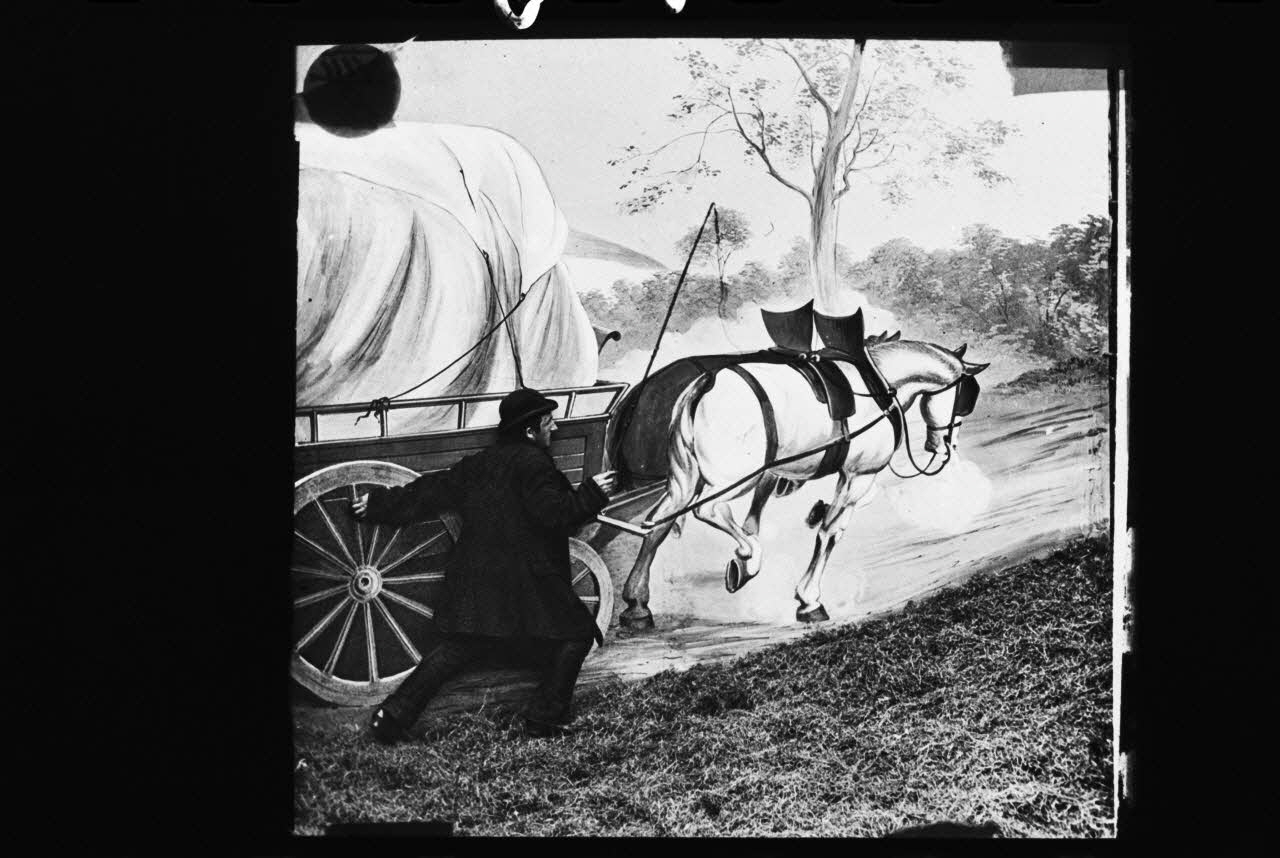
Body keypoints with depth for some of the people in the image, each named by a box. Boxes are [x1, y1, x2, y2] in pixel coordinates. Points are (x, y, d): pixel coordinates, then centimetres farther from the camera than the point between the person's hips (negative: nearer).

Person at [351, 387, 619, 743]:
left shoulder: (480, 462, 14)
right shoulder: (533, 463, -9)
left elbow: (430, 491, 16)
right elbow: (553, 513, -18)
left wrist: (379, 503, 25)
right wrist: (593, 492, -7)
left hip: (473, 580, 8)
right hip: (525, 582, -8)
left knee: (454, 649, 16)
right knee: (573, 637, 7)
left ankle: (393, 715, 11)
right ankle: (546, 719, 7)